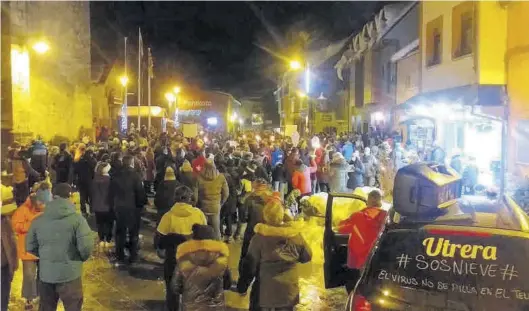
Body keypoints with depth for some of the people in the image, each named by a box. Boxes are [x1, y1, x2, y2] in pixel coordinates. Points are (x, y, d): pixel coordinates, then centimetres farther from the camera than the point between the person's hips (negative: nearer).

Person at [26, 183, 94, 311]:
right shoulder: (77, 219, -14)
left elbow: (30, 247, 6)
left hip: (45, 274, 4)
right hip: (69, 274, -4)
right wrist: (81, 258, 3)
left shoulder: (38, 220, 0)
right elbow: (86, 247, -19)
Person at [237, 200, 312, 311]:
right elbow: (307, 257, 5)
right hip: (289, 290, 3)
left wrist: (242, 286, 2)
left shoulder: (259, 238, -16)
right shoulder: (295, 234, -8)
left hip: (265, 290, -2)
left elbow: (250, 265, -10)